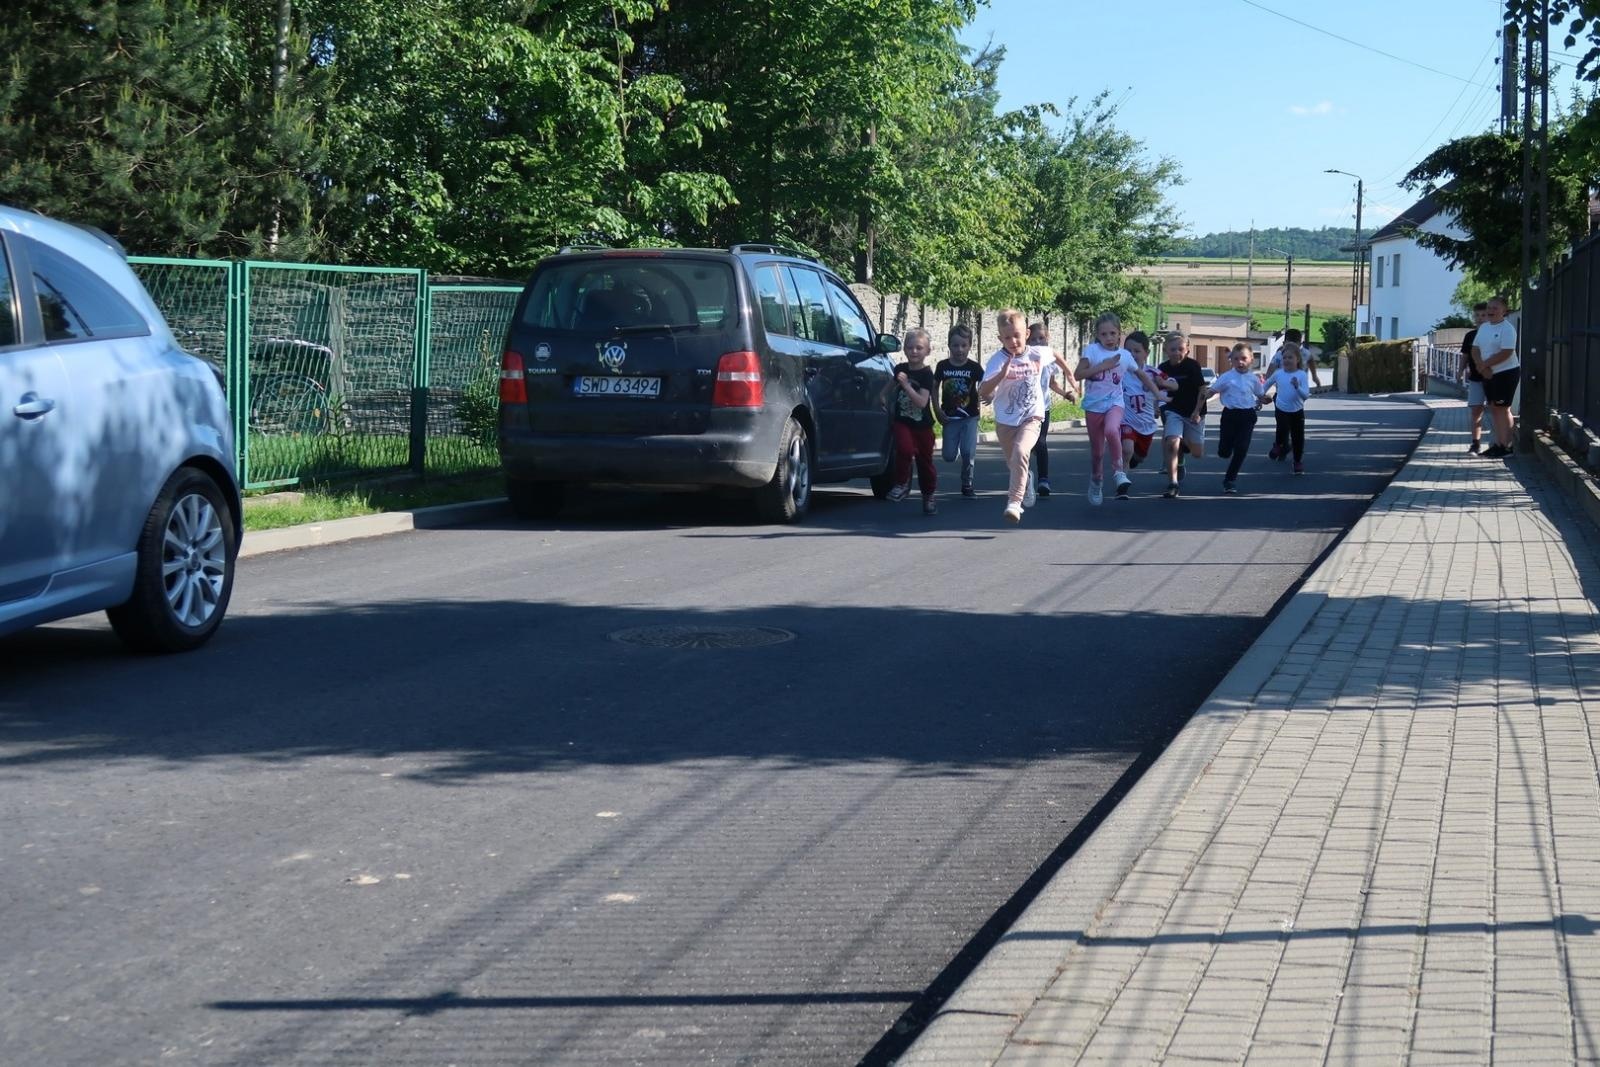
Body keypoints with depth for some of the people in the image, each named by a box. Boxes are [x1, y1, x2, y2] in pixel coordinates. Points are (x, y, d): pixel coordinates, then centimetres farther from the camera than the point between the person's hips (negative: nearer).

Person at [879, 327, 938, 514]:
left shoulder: (926, 374, -14)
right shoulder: (901, 369, 0)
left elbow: (922, 402, -26)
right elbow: (892, 383, 26)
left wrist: (906, 384, -28)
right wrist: (883, 396, 17)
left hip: (922, 425, -2)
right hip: (902, 421, 2)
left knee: (925, 459, 9)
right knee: (905, 449, -25)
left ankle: (928, 496, 26)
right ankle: (902, 483, -7)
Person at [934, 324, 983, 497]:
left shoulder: (974, 367, -7)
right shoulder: (943, 366, -2)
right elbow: (934, 388, 7)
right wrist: (937, 410, 0)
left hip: (970, 417, -1)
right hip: (950, 416, 1)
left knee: (968, 453, -10)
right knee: (949, 456, -1)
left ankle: (967, 485, 8)